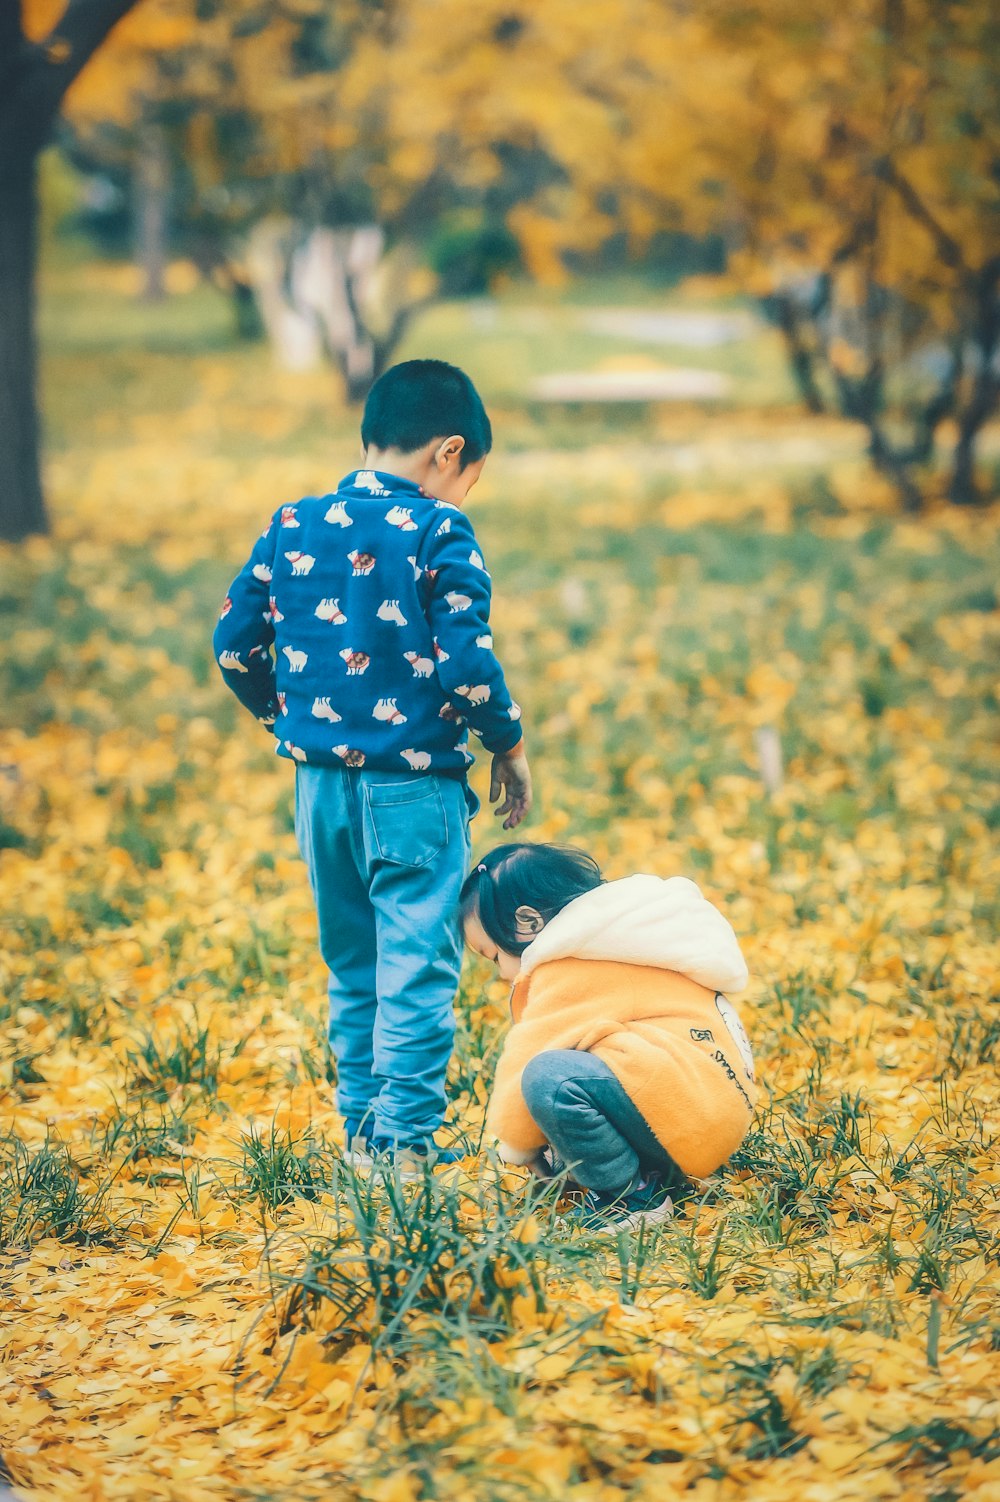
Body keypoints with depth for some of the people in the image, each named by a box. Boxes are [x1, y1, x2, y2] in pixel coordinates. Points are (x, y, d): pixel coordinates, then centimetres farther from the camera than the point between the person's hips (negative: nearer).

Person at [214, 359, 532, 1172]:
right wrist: (510, 746, -2)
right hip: (413, 788, -5)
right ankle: (405, 1134, -1)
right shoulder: (438, 534, -11)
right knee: (417, 964, 1)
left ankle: (360, 1123, 22)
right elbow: (465, 662, -16)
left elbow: (235, 642, 7)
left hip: (320, 783, 6)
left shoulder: (292, 526, 5)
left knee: (351, 964, 17)